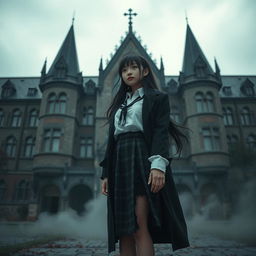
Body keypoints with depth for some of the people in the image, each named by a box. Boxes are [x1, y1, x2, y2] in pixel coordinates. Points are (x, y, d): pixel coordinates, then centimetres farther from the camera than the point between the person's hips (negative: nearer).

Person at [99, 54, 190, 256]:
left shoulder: (158, 98, 10)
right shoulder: (119, 104, 25)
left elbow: (161, 132, -5)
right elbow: (112, 139, 19)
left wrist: (158, 164, -22)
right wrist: (106, 173, 10)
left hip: (143, 159, -5)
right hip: (120, 164, 6)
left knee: (140, 226, -12)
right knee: (123, 229, 2)